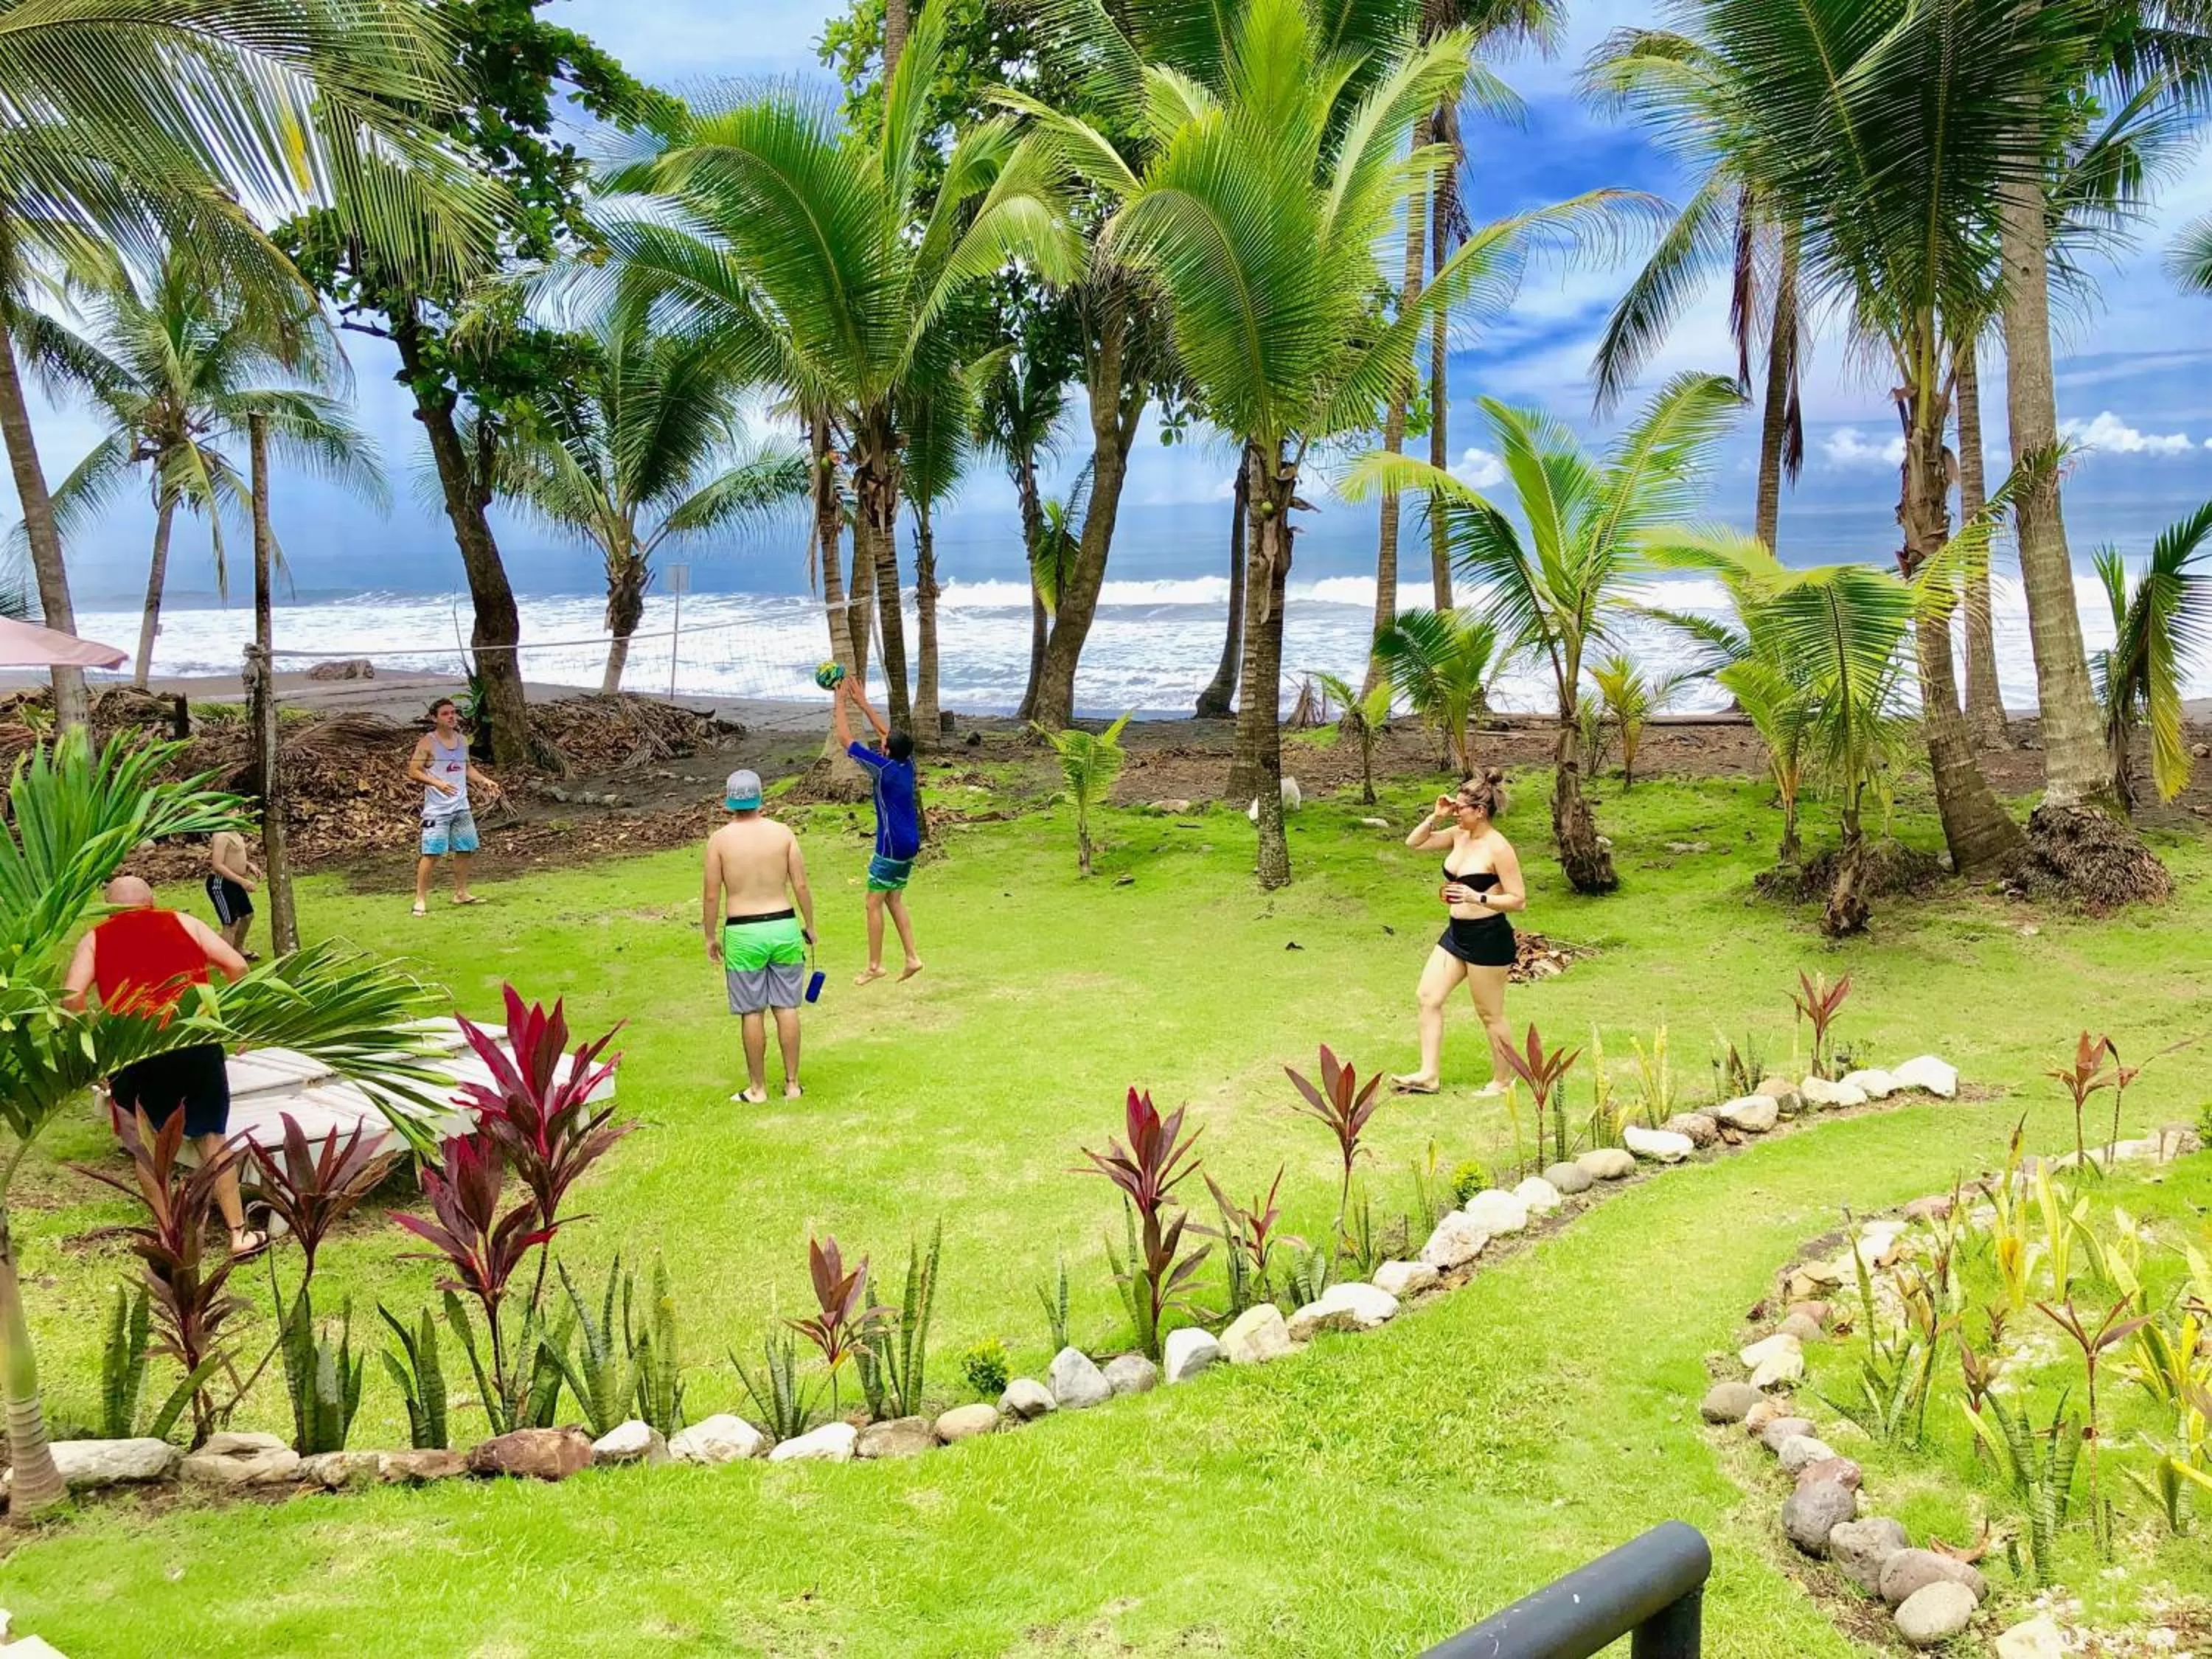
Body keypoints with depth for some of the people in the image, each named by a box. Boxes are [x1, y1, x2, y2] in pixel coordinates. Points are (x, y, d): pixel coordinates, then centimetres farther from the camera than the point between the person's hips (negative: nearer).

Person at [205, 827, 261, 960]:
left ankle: (238, 949, 44)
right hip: (220, 884, -10)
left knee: (247, 915, 23)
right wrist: (242, 881, -29)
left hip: (234, 883, 10)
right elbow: (217, 865, -28)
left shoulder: (233, 833, 8)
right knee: (231, 924, -8)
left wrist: (250, 866, 6)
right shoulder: (221, 836, -22)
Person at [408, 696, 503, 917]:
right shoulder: (427, 742, -10)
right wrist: (436, 783, -27)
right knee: (432, 853, -9)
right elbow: (413, 771, -13)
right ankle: (421, 899, -1)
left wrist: (484, 780, 7)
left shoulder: (462, 740, 10)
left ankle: (461, 893, 27)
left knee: (466, 849, 13)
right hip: (437, 809, -7)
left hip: (461, 807, 7)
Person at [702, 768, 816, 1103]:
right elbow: (801, 885, -1)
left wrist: (710, 936, 7)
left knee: (753, 1013, 5)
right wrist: (809, 925, 11)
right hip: (783, 926, 2)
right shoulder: (783, 833, -2)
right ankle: (792, 1083, 15)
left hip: (742, 932, -2)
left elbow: (711, 895, -5)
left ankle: (757, 1088, 13)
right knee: (787, 1007, 9)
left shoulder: (719, 839, -7)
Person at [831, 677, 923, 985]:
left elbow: (845, 740, -15)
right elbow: (887, 732, 17)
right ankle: (912, 958, 14)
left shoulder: (884, 768, -20)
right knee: (894, 900, 17)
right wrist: (862, 703, 18)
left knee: (874, 903, 3)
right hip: (910, 844, 8)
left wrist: (840, 704, -6)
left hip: (892, 847, -8)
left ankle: (874, 965, 9)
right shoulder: (907, 763, 0)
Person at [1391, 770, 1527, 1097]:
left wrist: (1477, 897, -28)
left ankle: (1502, 1081, 21)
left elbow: (1519, 900, -17)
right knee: (1428, 997, 6)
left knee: (1490, 1014, 5)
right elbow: (1414, 843, 12)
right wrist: (1435, 817, -2)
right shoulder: (1459, 835, 4)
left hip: (1488, 938, -8)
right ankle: (1429, 1075, 11)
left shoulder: (1498, 848, -18)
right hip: (1456, 932, 8)